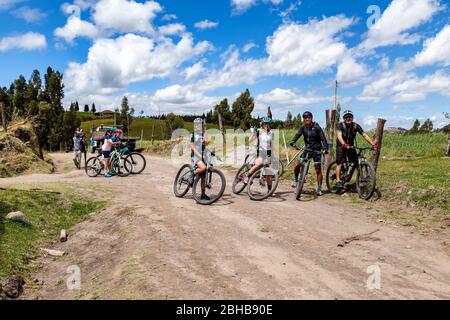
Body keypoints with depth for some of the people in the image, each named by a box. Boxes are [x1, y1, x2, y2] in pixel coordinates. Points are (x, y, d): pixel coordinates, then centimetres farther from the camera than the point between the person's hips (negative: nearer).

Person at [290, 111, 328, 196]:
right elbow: (298, 134, -12)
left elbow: (323, 138, -13)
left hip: (316, 150, -3)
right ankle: (295, 180, 14)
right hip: (307, 149, 3)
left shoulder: (316, 127, -10)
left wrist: (325, 148, -27)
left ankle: (319, 189, 8)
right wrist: (293, 142, -32)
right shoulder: (303, 127, 1)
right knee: (298, 164, -12)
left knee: (318, 170, -1)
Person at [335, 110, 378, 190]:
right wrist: (344, 144, -51)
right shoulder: (341, 125, -19)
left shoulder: (356, 126, -10)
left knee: (356, 162, -6)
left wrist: (373, 144, -25)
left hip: (351, 146, 3)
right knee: (340, 163, -10)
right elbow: (339, 135, -34)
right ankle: (338, 181, -7)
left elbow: (365, 135, -14)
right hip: (341, 146, -3)